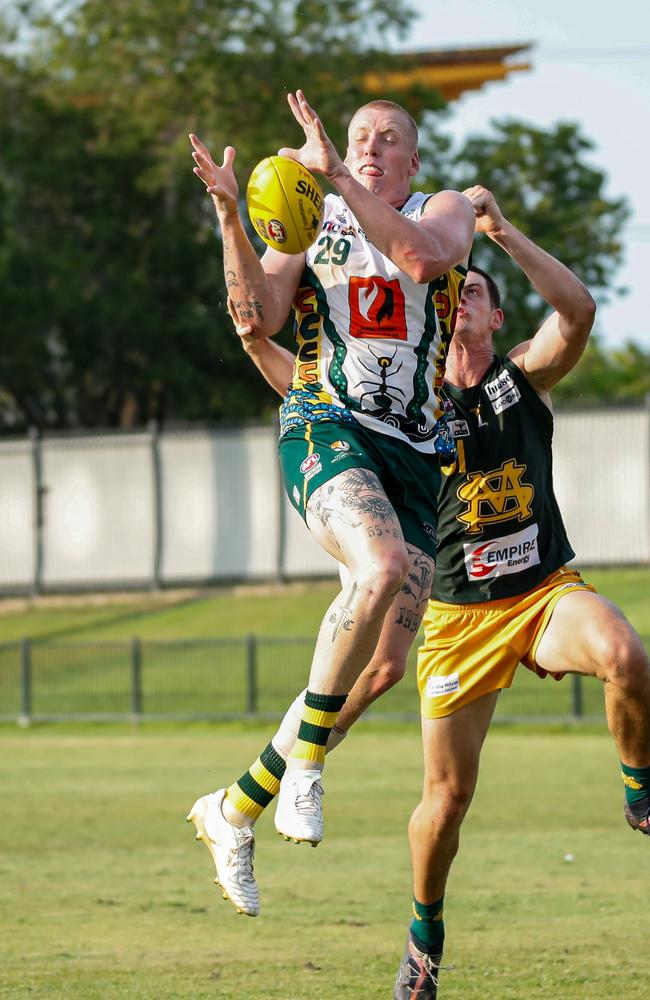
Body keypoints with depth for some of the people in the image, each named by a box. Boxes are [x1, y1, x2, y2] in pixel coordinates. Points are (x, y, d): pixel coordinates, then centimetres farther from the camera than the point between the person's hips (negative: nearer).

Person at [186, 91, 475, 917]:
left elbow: (424, 257, -14)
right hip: (326, 426, -3)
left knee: (382, 664, -3)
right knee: (382, 567, -34)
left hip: (414, 453, 3)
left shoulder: (444, 209, 12)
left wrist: (337, 175, -19)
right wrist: (230, 216, -12)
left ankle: (235, 809, 9)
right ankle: (306, 764, -23)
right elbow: (258, 319, -1)